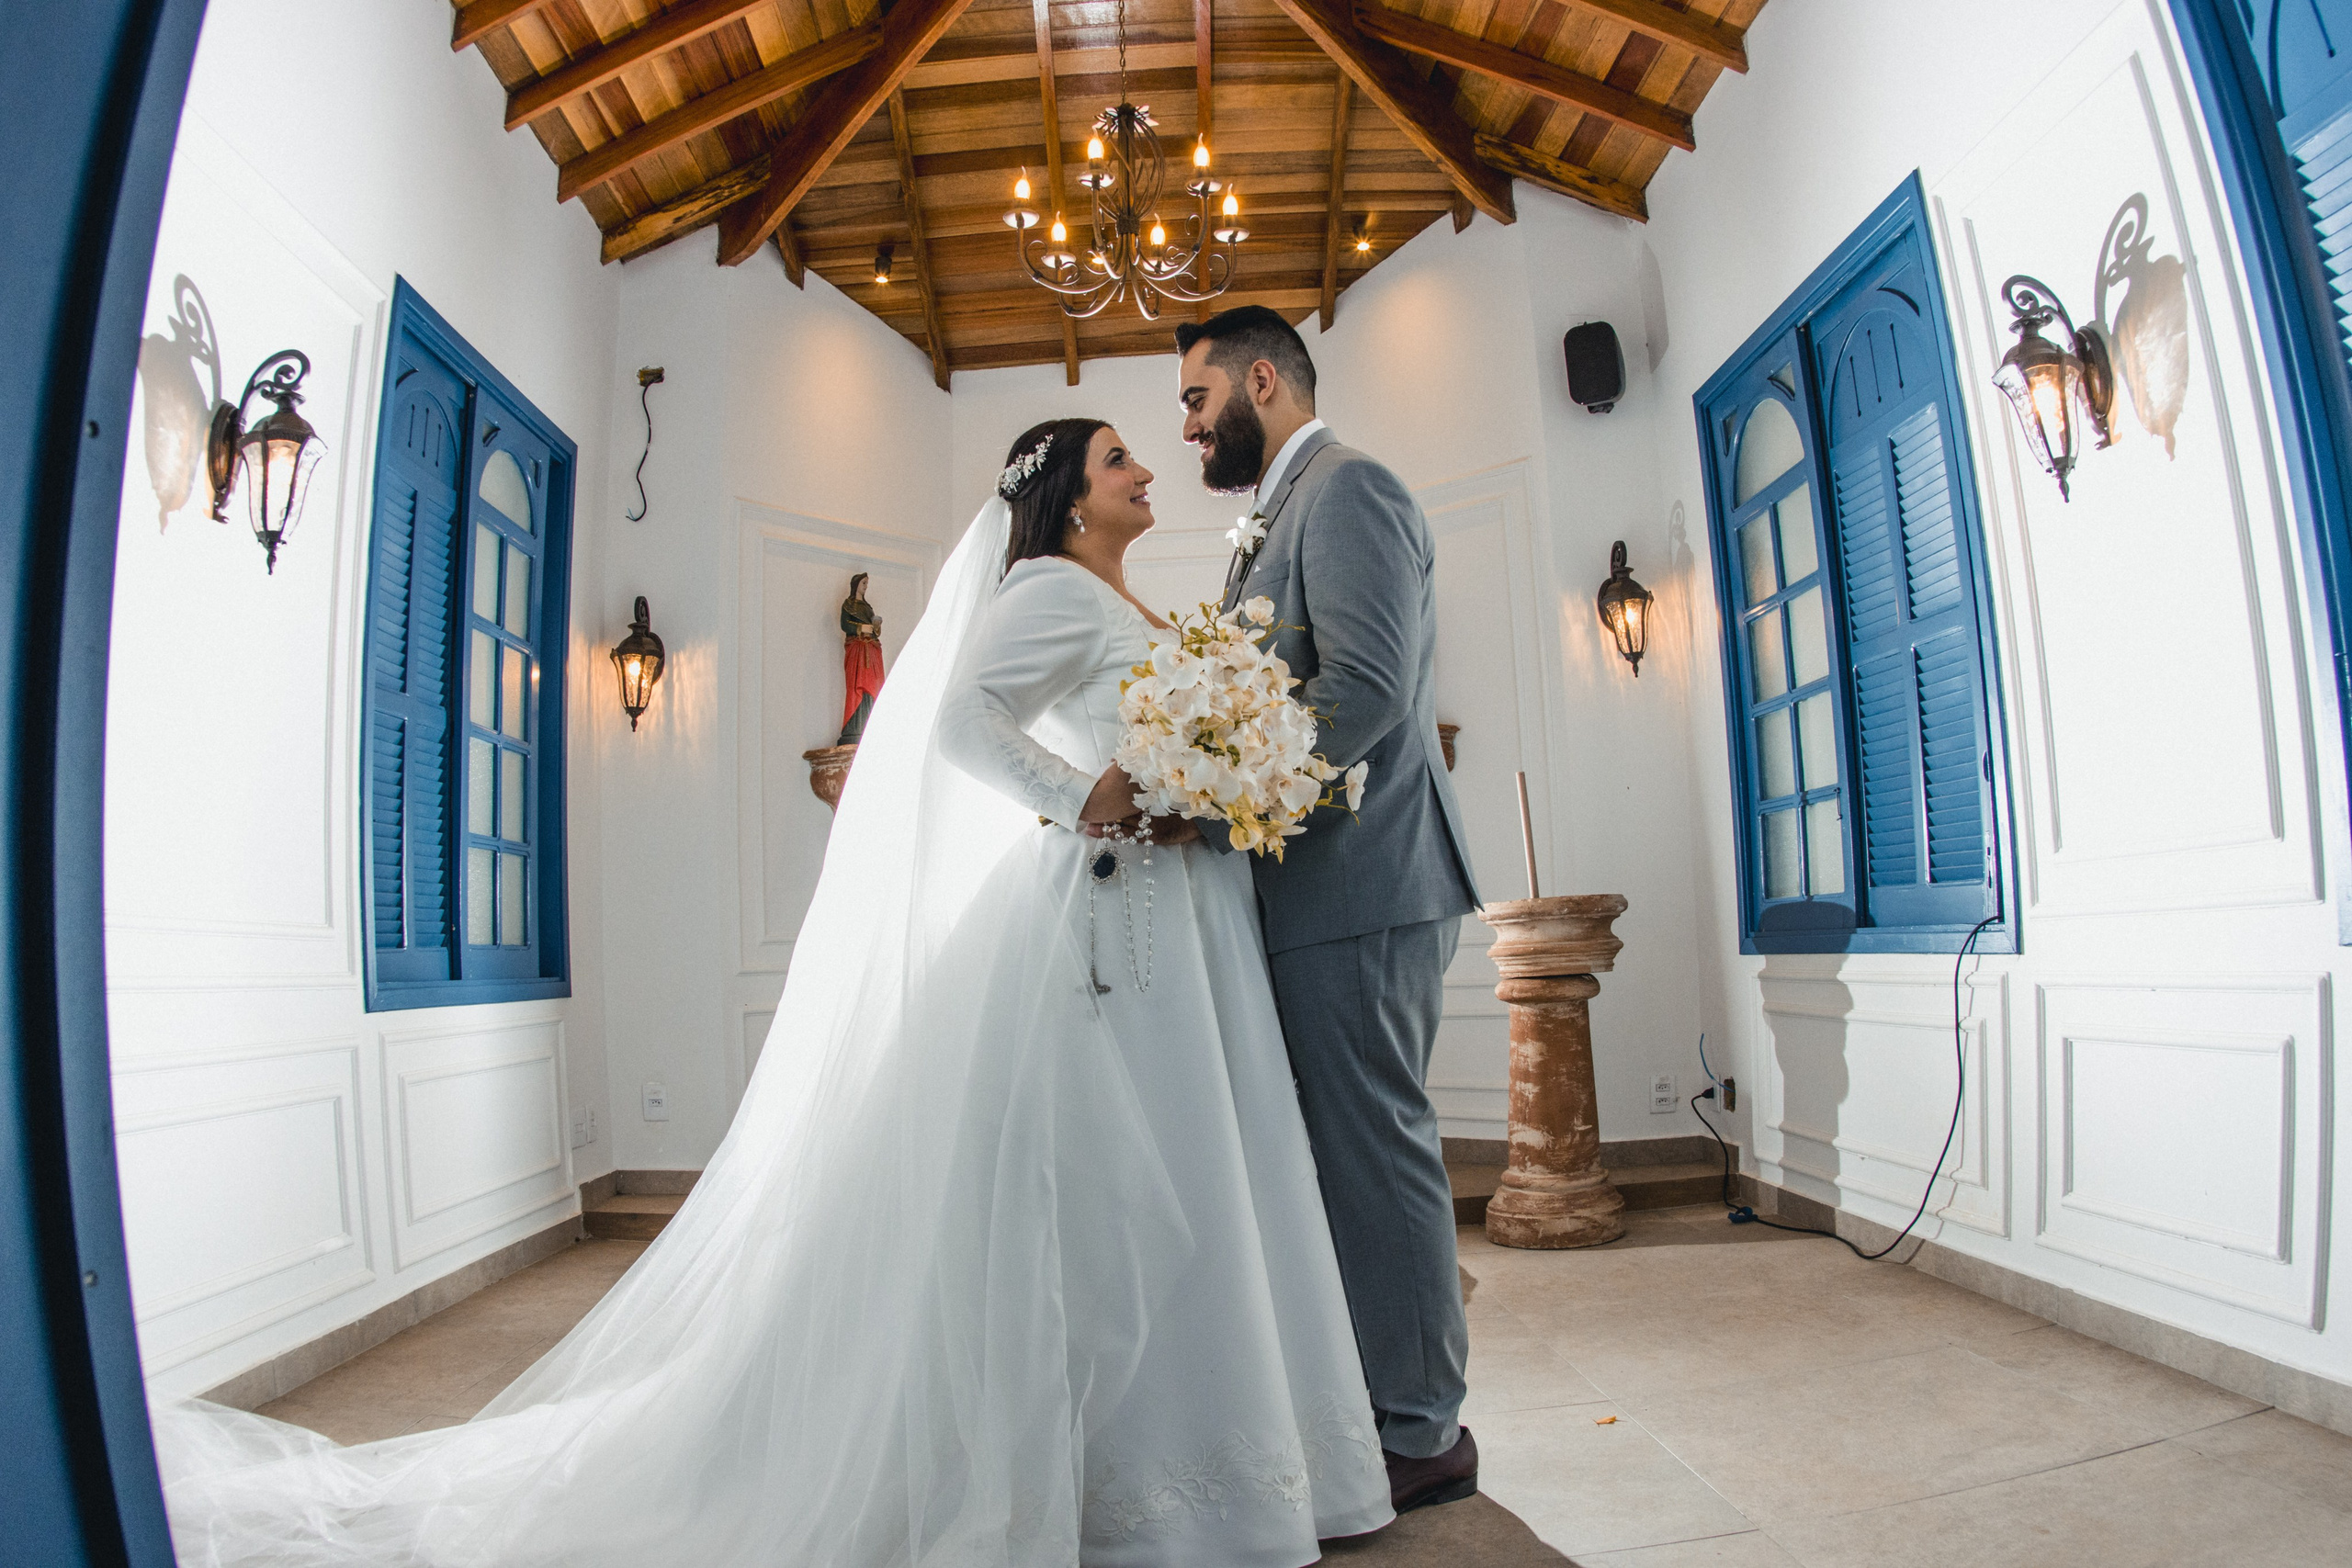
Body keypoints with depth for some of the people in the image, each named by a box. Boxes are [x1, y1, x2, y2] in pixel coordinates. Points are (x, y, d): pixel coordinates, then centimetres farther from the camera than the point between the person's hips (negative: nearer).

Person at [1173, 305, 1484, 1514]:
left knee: (1374, 1148, -2)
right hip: (1316, 889, 10)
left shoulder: (1345, 488, -8)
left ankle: (1417, 1436, 12)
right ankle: (1368, 1404, 27)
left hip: (1359, 883, -10)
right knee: (1345, 1147, 14)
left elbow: (1367, 690, -21)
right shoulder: (1284, 515, 23)